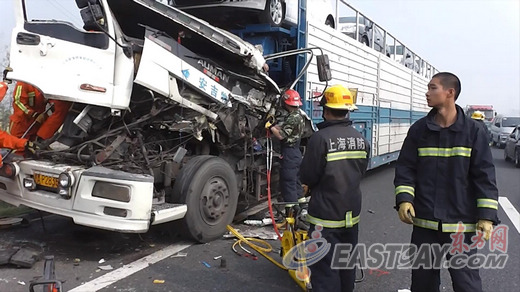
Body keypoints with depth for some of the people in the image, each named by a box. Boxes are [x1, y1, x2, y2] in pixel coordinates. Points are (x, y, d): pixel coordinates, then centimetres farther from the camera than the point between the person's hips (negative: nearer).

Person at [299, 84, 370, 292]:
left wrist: (314, 185, 8)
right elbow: (360, 173, 10)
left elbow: (307, 177, -14)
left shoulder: (321, 138, -19)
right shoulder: (361, 139, 2)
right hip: (352, 212, 7)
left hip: (326, 215, -7)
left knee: (325, 269, 0)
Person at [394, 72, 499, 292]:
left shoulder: (473, 131, -4)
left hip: (461, 224, -2)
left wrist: (487, 216, -8)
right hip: (424, 222, 3)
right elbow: (405, 168, 2)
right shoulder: (419, 130, 2)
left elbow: (484, 176, -4)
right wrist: (404, 199, -12)